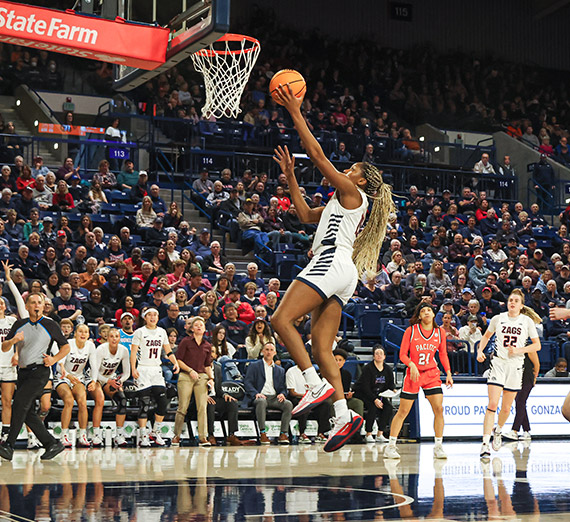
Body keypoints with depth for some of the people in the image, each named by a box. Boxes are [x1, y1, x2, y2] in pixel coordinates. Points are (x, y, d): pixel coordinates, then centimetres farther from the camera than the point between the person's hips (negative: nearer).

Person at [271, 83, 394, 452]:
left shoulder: (352, 193, 3)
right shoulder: (344, 203, 29)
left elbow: (317, 155, -2)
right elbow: (306, 215, 37)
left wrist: (295, 112, 2)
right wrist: (290, 177, 35)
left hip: (332, 262, -10)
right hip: (341, 274, 10)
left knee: (282, 319, -17)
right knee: (321, 346, 2)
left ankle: (318, 384, -24)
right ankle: (344, 414, -7)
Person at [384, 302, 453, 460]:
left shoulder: (440, 332, 4)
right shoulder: (411, 330, -5)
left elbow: (443, 355, 14)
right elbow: (403, 354, -3)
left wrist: (448, 373, 6)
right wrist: (412, 365, -21)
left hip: (432, 374, 3)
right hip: (413, 374, -2)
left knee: (439, 409, -9)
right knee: (403, 411, -1)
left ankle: (438, 447, 1)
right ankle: (391, 446, 8)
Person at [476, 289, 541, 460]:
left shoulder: (527, 321, 2)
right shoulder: (498, 319, 4)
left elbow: (537, 345, 4)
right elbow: (486, 336, 20)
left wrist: (519, 350, -10)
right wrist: (480, 351, 4)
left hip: (516, 366, 1)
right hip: (498, 363, -1)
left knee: (506, 408, 9)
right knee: (492, 404, -14)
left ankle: (497, 431, 40)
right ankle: (485, 444, -14)